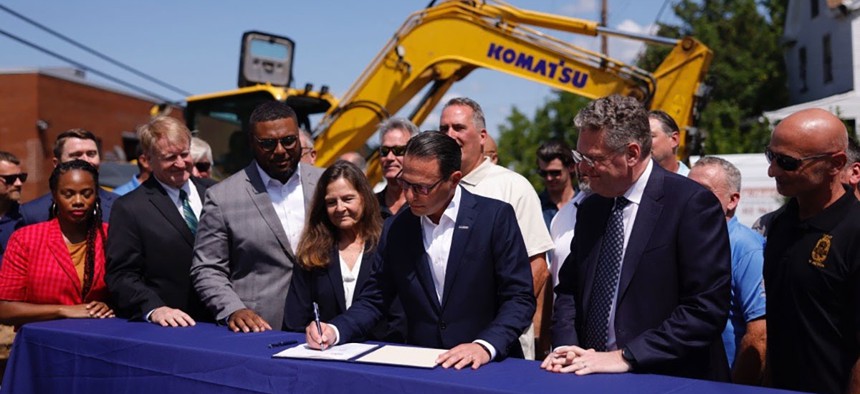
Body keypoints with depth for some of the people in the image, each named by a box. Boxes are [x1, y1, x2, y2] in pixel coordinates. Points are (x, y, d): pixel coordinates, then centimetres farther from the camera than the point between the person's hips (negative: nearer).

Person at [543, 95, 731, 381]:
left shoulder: (693, 204, -8)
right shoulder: (590, 209, 10)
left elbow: (707, 308, -14)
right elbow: (569, 289, 14)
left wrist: (626, 357, -17)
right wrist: (567, 348, -3)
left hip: (669, 379, -4)